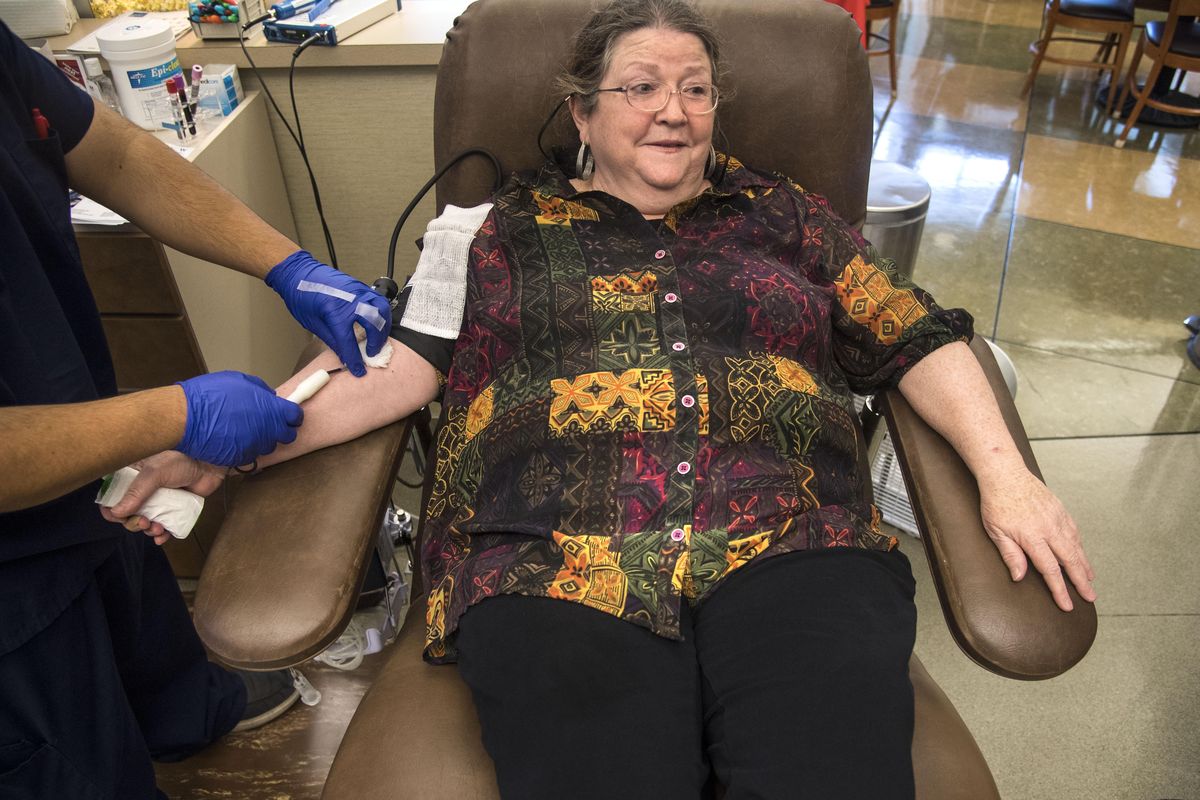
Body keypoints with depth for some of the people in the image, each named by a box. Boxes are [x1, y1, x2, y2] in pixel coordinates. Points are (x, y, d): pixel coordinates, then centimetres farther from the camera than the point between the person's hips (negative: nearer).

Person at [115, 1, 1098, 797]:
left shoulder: (784, 214, 21)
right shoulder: (506, 227, 17)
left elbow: (918, 339, 17)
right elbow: (401, 363, 10)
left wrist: (1004, 471, 3)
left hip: (789, 545, 2)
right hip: (554, 562, -1)